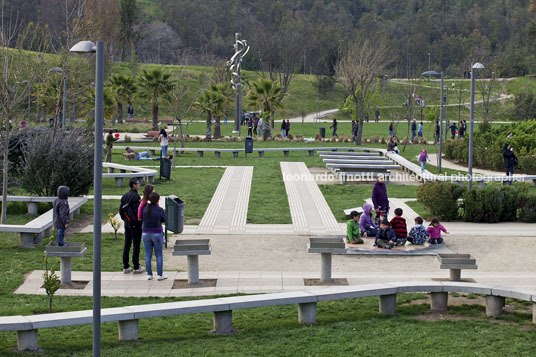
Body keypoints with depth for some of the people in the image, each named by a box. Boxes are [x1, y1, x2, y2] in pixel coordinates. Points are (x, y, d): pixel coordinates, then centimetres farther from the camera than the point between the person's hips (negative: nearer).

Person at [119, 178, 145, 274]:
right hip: (135, 225, -8)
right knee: (136, 245, -1)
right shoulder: (136, 196, -17)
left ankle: (125, 267, 15)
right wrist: (139, 222, -9)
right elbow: (137, 211, -21)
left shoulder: (124, 196, 7)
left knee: (127, 245, 11)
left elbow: (121, 210, 10)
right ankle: (136, 268, 2)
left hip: (127, 223, 8)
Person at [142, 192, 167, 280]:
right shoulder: (160, 210, -14)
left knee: (148, 255, 10)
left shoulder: (145, 208, -6)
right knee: (159, 255, 8)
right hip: (157, 234, -3)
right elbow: (164, 219, 3)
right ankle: (160, 275, 10)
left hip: (146, 234, 3)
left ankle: (149, 275, 12)